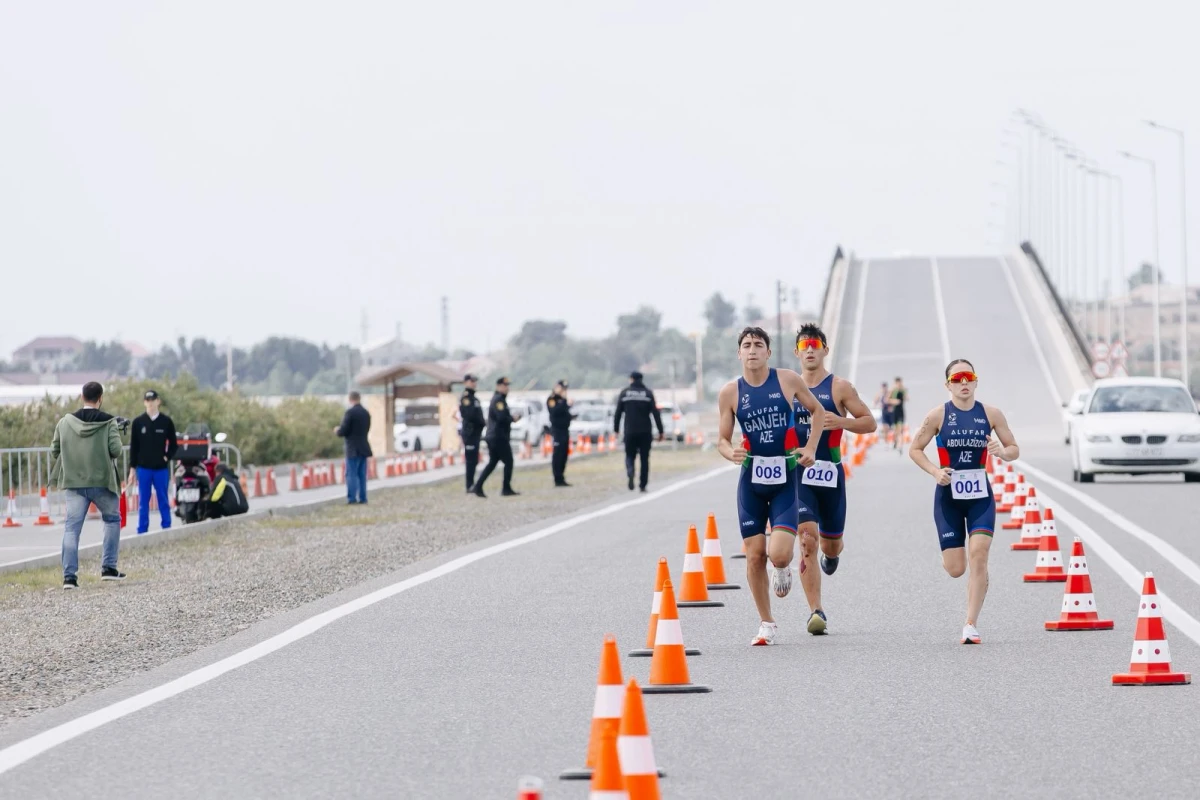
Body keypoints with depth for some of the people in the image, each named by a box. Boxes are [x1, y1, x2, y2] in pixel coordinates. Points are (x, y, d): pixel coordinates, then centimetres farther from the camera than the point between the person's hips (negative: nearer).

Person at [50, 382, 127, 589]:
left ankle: (69, 575, -10)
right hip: (102, 481, -2)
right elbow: (116, 450, -14)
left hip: (74, 483, 2)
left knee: (72, 528, 1)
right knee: (112, 520, 21)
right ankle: (108, 568, 18)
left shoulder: (65, 422, 1)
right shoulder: (109, 422, -7)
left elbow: (54, 451, 5)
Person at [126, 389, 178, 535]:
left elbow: (173, 444, 9)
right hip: (143, 468, 0)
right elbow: (133, 447, 5)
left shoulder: (166, 422, 2)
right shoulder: (138, 422, 3)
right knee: (143, 502, 3)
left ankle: (166, 529, 9)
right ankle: (142, 532, 6)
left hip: (162, 468, 0)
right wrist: (132, 468, 2)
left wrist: (167, 457, -6)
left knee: (164, 501, 4)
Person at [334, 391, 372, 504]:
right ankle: (362, 498, 8)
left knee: (351, 474, -5)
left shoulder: (350, 412, -14)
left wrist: (337, 431, 8)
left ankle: (352, 499, -9)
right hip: (364, 448, 7)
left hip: (353, 449, -7)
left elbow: (343, 431, -16)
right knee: (362, 475, 9)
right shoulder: (366, 413, 9)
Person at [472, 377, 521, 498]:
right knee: (508, 462, -4)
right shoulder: (498, 400, -14)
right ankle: (506, 489, 0)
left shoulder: (499, 399, 19)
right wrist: (513, 418, -8)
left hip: (493, 437, 10)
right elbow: (501, 417, -25)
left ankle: (478, 487, 6)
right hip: (499, 437, -10)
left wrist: (513, 416, 5)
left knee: (492, 463, 11)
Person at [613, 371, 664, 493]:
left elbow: (618, 413, 1)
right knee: (644, 458, 9)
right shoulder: (648, 393, 0)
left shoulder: (624, 393, 1)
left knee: (630, 455, 9)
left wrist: (616, 428, 10)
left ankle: (630, 473, -22)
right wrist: (660, 431, -2)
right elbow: (655, 413, -4)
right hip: (645, 431, 0)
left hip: (630, 431, 0)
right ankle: (643, 484, 7)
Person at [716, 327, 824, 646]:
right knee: (754, 555, 1)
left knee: (779, 554, -14)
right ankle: (766, 624, 16)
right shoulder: (730, 392, -1)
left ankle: (784, 569, 25)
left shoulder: (788, 380, -4)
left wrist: (811, 447, -1)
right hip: (751, 478, 2)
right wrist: (731, 453, -18)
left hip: (787, 477, -2)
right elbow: (722, 438, 4)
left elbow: (817, 410, 11)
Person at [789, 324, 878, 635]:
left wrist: (840, 422, -17)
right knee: (807, 538, -15)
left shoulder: (839, 387, 0)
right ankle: (816, 611, -14)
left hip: (830, 472, 0)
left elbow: (869, 423, 0)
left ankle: (831, 554, 52)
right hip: (797, 472, 1)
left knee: (830, 544, 11)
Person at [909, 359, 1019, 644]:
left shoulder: (991, 414, 0)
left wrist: (1001, 452, -17)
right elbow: (915, 450, 3)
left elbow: (1014, 450, 7)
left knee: (979, 556, -16)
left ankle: (971, 625, -9)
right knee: (955, 569, 0)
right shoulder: (938, 415, -4)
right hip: (948, 496, -1)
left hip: (981, 496, 1)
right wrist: (935, 471, -14)